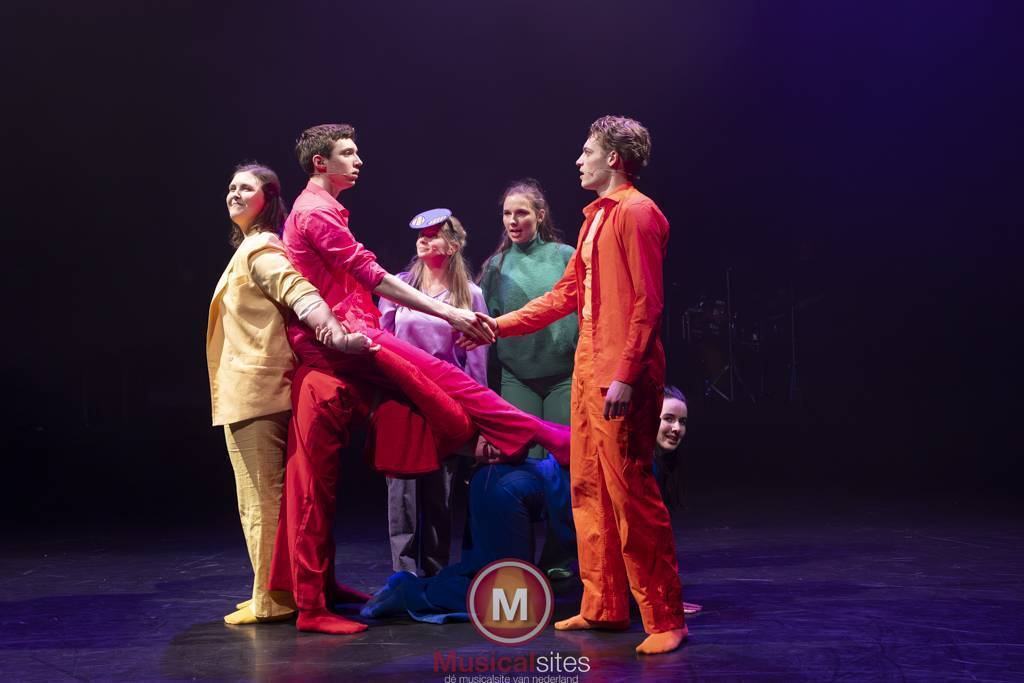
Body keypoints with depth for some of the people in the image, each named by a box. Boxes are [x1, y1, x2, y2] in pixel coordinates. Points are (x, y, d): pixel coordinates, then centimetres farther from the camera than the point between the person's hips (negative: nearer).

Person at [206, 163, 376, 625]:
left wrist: (337, 335, -42)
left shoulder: (258, 249, -11)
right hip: (257, 391, 11)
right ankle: (275, 595, 21)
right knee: (267, 499, 14)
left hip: (254, 392, -11)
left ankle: (272, 599, 1)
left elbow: (299, 292, -28)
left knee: (260, 501, -5)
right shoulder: (250, 249, 21)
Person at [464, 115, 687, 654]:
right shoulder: (596, 217, 19)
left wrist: (625, 375, -22)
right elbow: (566, 292, 22)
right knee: (589, 489, 12)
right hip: (588, 367, 10)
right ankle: (603, 606, 21)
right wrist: (501, 325, 20)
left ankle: (664, 619, -1)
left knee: (630, 492, -9)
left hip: (621, 376, -10)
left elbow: (647, 303, -16)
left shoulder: (637, 213, -9)